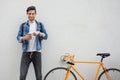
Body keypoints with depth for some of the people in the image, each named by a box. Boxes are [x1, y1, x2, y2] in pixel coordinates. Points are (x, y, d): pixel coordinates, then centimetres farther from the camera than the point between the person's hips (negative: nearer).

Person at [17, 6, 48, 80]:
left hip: (37, 52, 0)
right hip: (26, 53, 0)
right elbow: (18, 37, 3)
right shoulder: (23, 25, 8)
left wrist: (39, 33, -17)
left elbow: (46, 36, 2)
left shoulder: (40, 25, 9)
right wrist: (25, 38, -18)